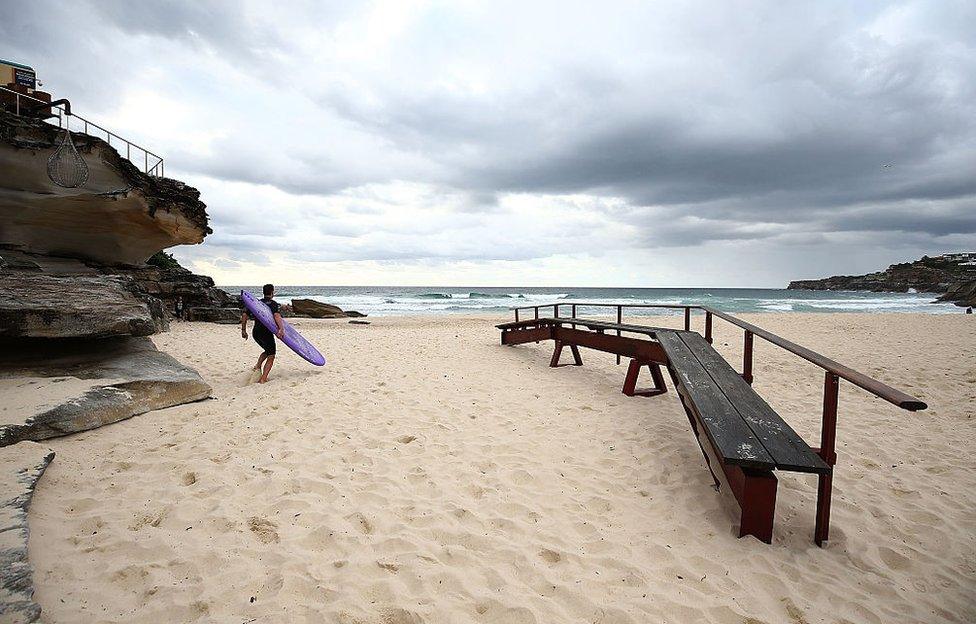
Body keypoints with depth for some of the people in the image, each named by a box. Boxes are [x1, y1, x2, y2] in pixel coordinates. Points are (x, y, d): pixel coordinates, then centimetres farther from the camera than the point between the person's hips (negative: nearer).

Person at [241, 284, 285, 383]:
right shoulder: (275, 304, -7)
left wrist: (243, 330, 17)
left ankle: (257, 366, 8)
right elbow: (277, 316, -26)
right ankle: (263, 379, -2)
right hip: (266, 333, -6)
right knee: (271, 356, 6)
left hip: (255, 333, 6)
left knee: (267, 351, 29)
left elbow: (244, 315, 11)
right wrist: (281, 329, -37)